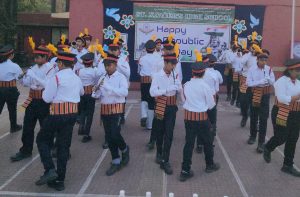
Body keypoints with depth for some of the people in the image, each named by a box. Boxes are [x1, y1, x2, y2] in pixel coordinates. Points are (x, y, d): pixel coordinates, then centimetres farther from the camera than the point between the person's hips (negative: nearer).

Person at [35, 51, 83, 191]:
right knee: (64, 145, 10)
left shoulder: (56, 78, -12)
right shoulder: (76, 78, 11)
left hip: (57, 114, -6)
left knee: (42, 140, 12)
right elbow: (81, 92, 31)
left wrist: (47, 89, 8)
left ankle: (50, 170, -5)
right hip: (72, 114, 6)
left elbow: (47, 98, -10)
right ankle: (59, 180, 15)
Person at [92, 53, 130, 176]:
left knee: (115, 134, -14)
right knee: (108, 137, 8)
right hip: (105, 109, 6)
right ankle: (116, 162, 19)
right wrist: (97, 89, -15)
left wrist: (108, 87, -26)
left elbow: (125, 92, -21)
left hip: (116, 109, -6)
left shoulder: (121, 77, -5)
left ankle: (125, 150, 19)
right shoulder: (102, 78, 12)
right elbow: (96, 95, 8)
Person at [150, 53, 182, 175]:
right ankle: (159, 153, 39)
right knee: (159, 132, 14)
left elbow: (180, 89, 2)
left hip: (172, 107, 2)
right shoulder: (158, 75, -12)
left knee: (169, 134, -1)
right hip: (161, 106, -2)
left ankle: (165, 161, 5)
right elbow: (152, 92, -21)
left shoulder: (175, 75, 0)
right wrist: (167, 89, -27)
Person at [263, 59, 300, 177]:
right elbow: (282, 98, -25)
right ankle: (267, 149, 33)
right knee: (281, 138, -1)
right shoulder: (282, 81, -14)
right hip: (282, 114, -7)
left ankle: (288, 166, 21)